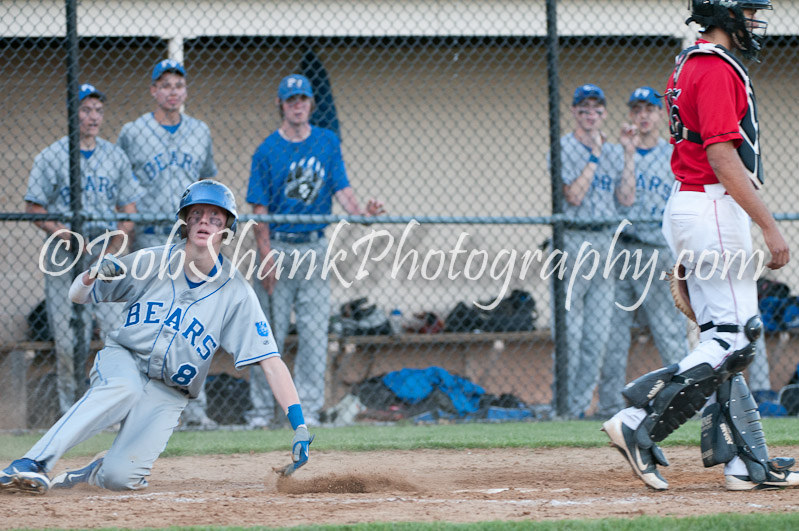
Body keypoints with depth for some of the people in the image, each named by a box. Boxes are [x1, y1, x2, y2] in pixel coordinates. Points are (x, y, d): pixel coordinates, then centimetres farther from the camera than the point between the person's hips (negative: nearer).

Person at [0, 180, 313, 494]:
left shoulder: (236, 293, -7)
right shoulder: (151, 262, -4)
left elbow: (270, 361, -11)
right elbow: (78, 296, 4)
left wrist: (298, 424, -22)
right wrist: (92, 276, -20)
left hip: (167, 397, 1)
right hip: (121, 360, -1)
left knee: (120, 478, -22)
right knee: (125, 388, -39)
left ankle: (93, 473, 17)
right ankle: (31, 465, -45)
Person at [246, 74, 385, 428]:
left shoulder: (328, 143, 7)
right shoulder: (267, 151, -3)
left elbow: (341, 187, 3)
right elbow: (259, 209, -5)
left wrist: (359, 211, -19)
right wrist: (267, 258, -12)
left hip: (315, 246, 3)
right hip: (278, 246, -3)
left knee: (314, 330, 1)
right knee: (270, 332, -1)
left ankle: (307, 409, 5)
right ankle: (261, 409, 6)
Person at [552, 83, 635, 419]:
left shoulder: (614, 152, 14)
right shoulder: (564, 149, -3)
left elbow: (627, 199, 6)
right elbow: (574, 196, -13)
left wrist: (628, 155, 1)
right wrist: (595, 156, -12)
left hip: (605, 242, 6)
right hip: (573, 240, -6)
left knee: (598, 334, 3)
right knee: (570, 330, -8)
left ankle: (581, 404, 7)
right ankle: (564, 406, -5)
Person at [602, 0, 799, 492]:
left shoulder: (691, 65, 18)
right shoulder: (717, 69, -14)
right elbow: (723, 158, -22)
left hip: (686, 206, 11)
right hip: (715, 208, -11)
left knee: (724, 339, 8)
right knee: (736, 338, -10)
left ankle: (747, 463, 7)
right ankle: (641, 424, -15)